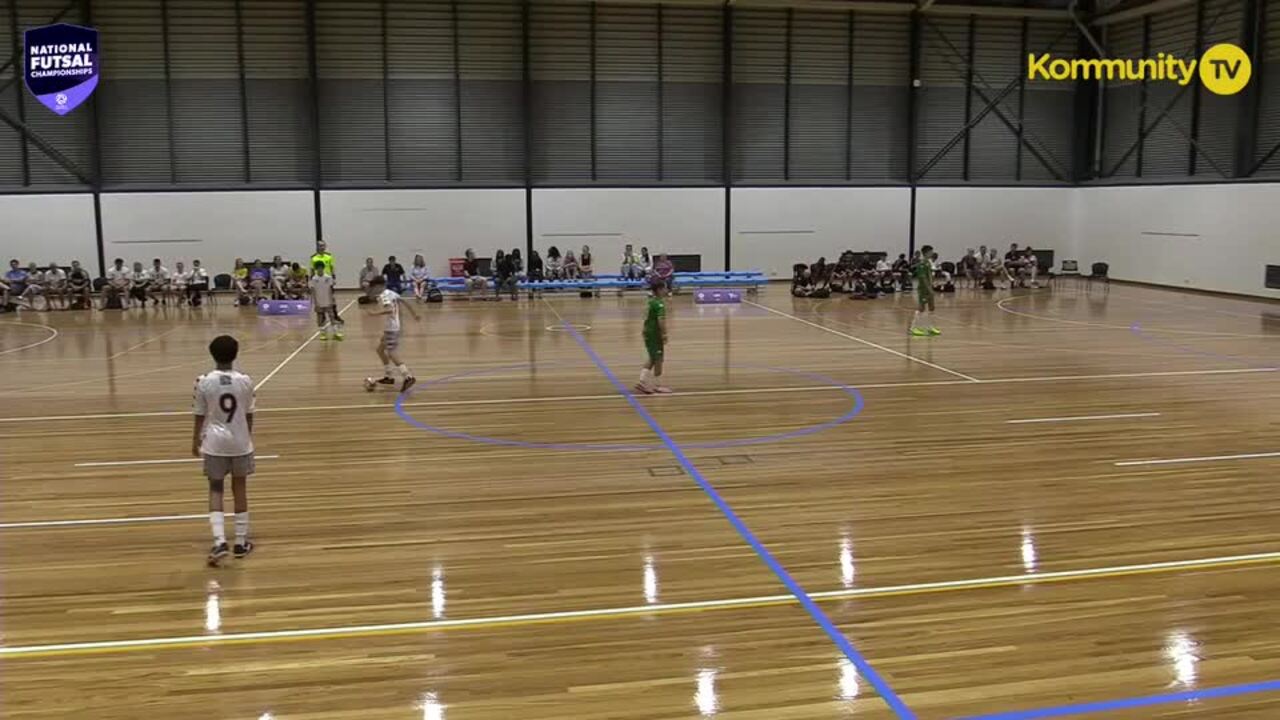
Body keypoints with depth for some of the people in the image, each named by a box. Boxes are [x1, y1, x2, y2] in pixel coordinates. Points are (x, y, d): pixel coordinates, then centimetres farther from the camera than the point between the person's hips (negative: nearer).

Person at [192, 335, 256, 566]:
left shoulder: (204, 382, -9)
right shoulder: (245, 381, -6)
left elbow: (200, 415, -2)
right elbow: (249, 415, 1)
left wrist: (195, 441, 12)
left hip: (215, 442, -1)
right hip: (240, 441, 1)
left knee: (215, 490, 10)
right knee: (240, 488, 12)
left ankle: (220, 541, -6)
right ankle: (241, 543, 18)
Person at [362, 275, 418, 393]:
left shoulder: (383, 296, -14)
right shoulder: (391, 293, 13)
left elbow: (389, 310, -29)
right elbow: (404, 302, 20)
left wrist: (375, 313, -25)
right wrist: (414, 313, 30)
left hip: (391, 328, -10)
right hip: (390, 327, 10)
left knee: (392, 354, -12)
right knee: (380, 349, 20)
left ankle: (408, 377, -23)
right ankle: (388, 376, 25)